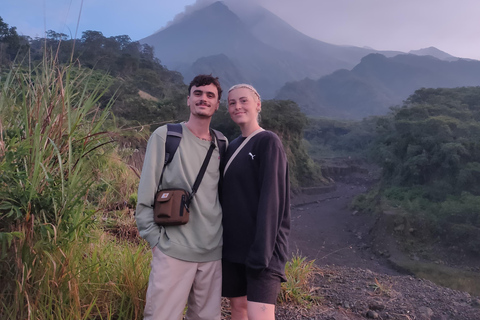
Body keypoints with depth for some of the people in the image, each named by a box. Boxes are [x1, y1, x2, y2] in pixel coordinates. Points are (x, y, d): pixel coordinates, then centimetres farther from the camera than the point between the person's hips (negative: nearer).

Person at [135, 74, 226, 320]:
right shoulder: (164, 136, -3)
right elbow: (145, 196, -3)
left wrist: (223, 236, 11)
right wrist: (156, 240, -6)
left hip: (213, 253, 4)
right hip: (173, 251, -3)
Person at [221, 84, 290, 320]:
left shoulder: (268, 141, -9)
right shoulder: (232, 147, 12)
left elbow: (270, 198, -16)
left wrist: (262, 249, -20)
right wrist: (221, 240, 12)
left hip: (261, 246, -7)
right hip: (232, 244, 7)